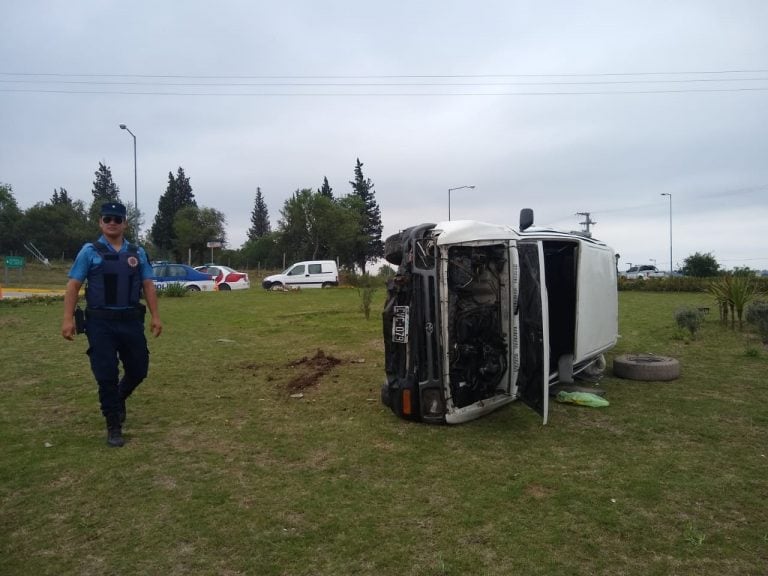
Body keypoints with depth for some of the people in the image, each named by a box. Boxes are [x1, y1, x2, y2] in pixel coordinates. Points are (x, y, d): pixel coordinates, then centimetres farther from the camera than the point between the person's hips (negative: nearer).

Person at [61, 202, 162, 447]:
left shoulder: (138, 253, 9)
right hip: (100, 323, -3)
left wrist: (155, 316, 1)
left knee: (138, 369, 9)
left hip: (131, 321, 3)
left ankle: (118, 399, 41)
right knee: (106, 374, 0)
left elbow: (148, 286, 8)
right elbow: (73, 285, -2)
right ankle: (113, 427, 14)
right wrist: (68, 319, -10)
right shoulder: (90, 251, 0)